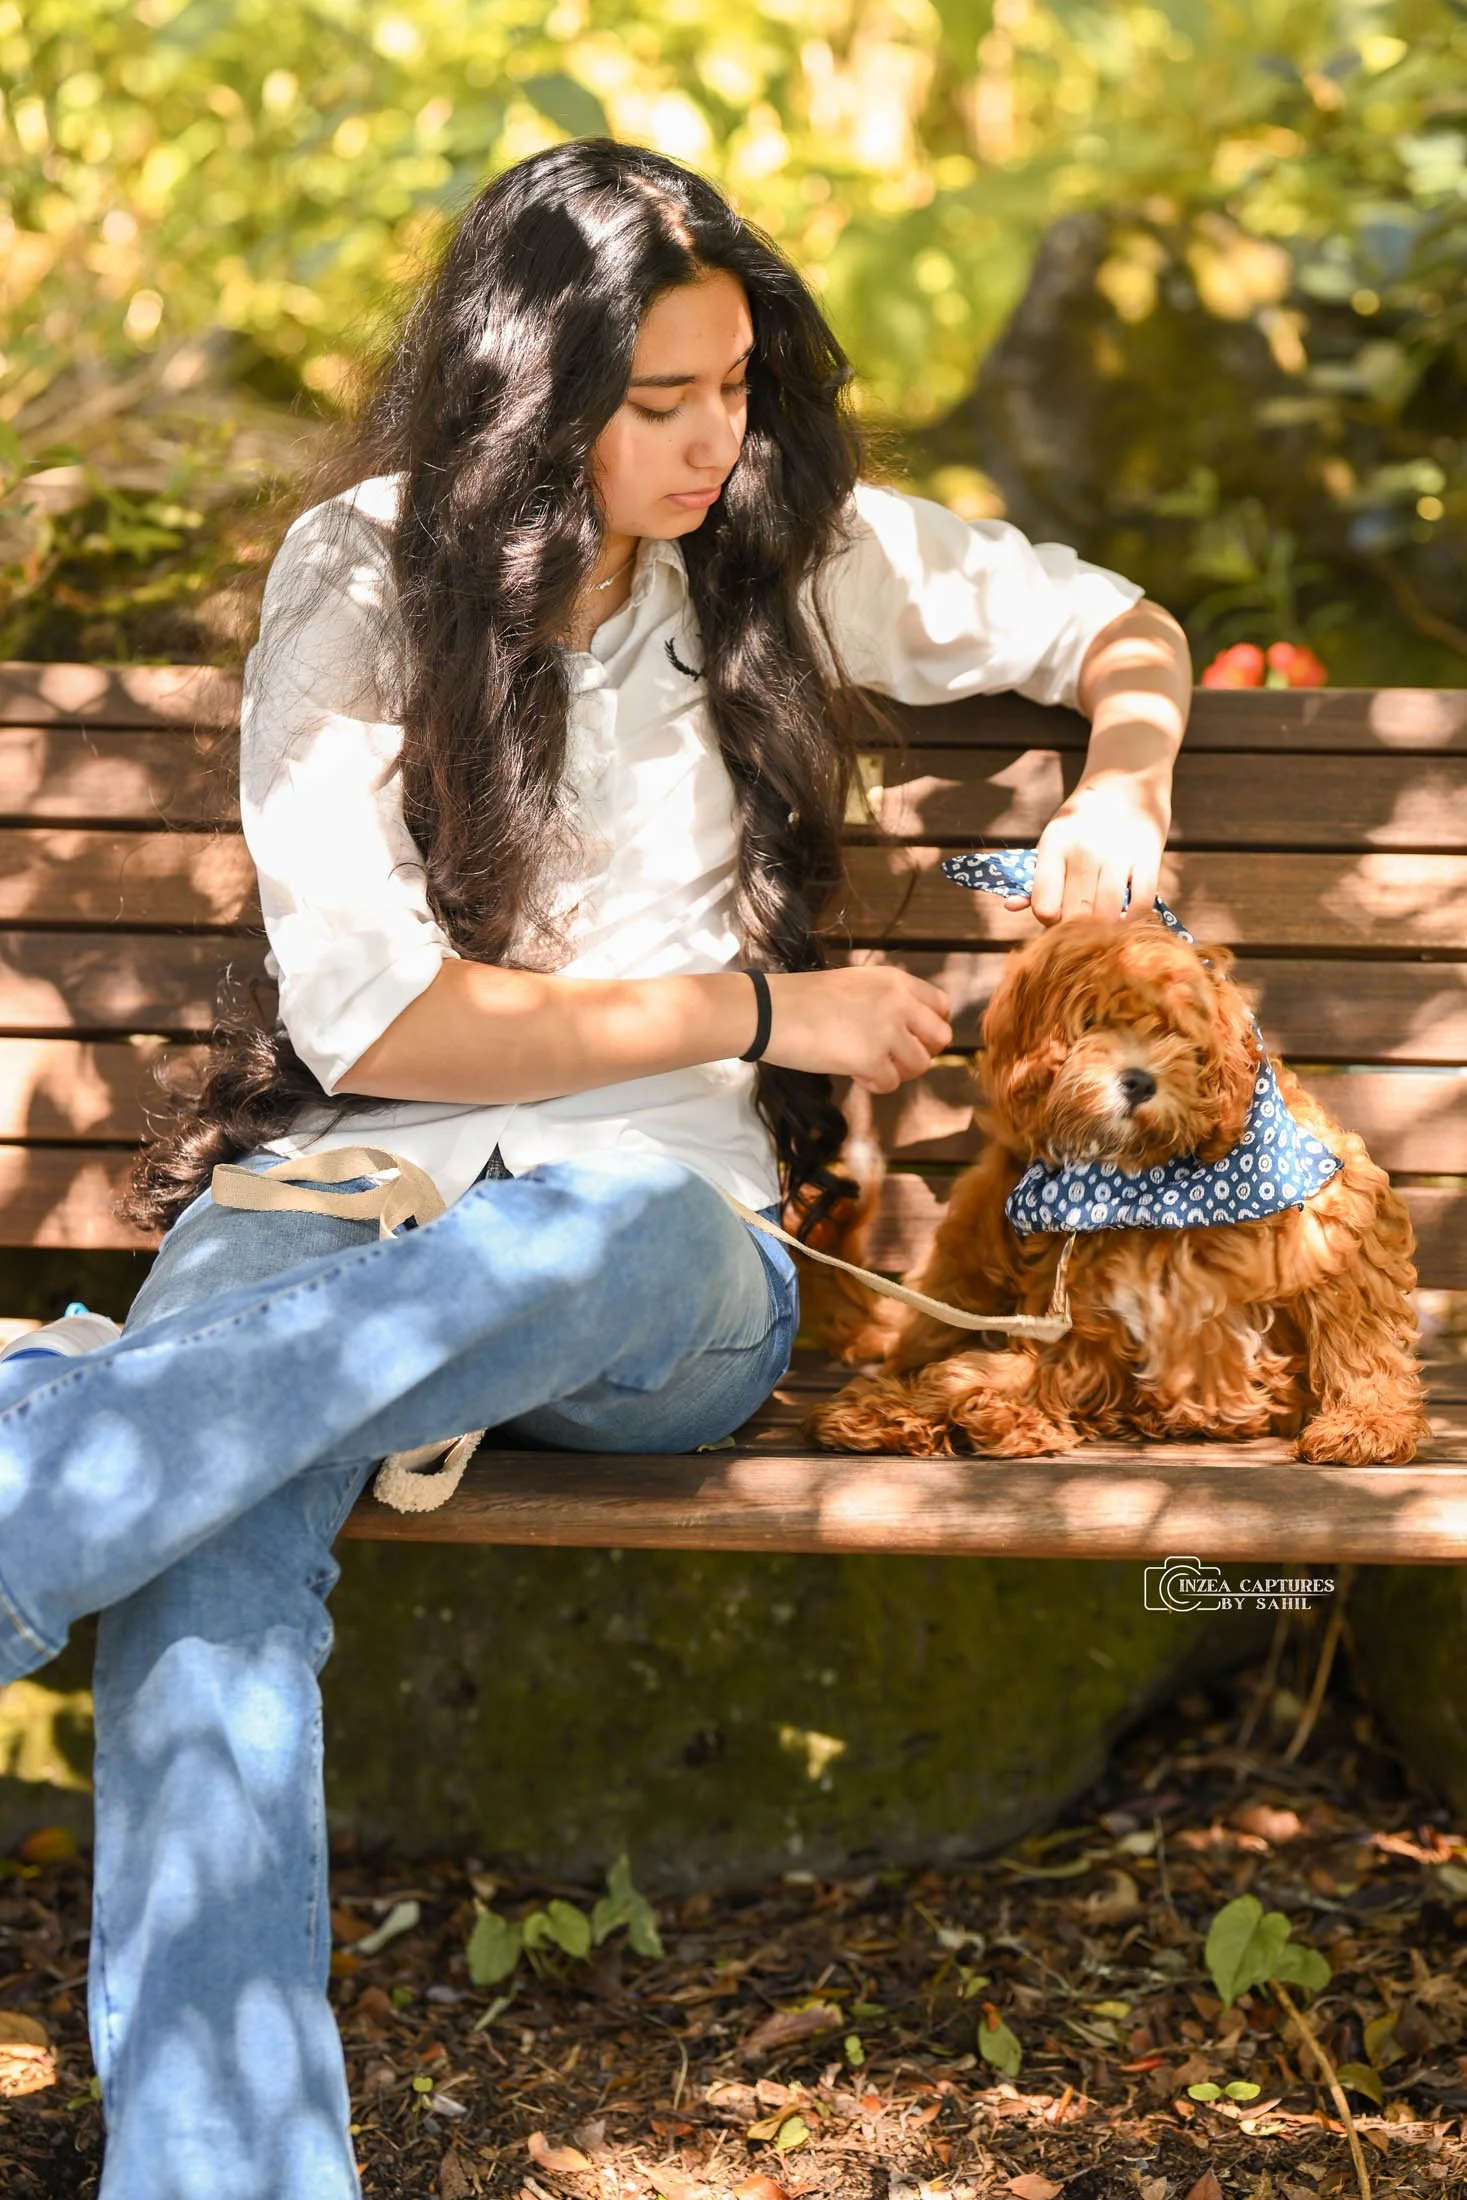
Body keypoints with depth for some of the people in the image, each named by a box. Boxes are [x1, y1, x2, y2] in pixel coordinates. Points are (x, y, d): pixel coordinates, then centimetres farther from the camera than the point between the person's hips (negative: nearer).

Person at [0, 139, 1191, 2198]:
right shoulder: (358, 581, 3)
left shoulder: (794, 550, 11)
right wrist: (761, 1008, -7)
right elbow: (367, 1016, -5)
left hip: (664, 1213, 1)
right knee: (216, 1542, -37)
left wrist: (1119, 792, 2)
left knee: (568, 1249, -41)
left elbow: (1124, 631, 25)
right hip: (340, 1183, -1)